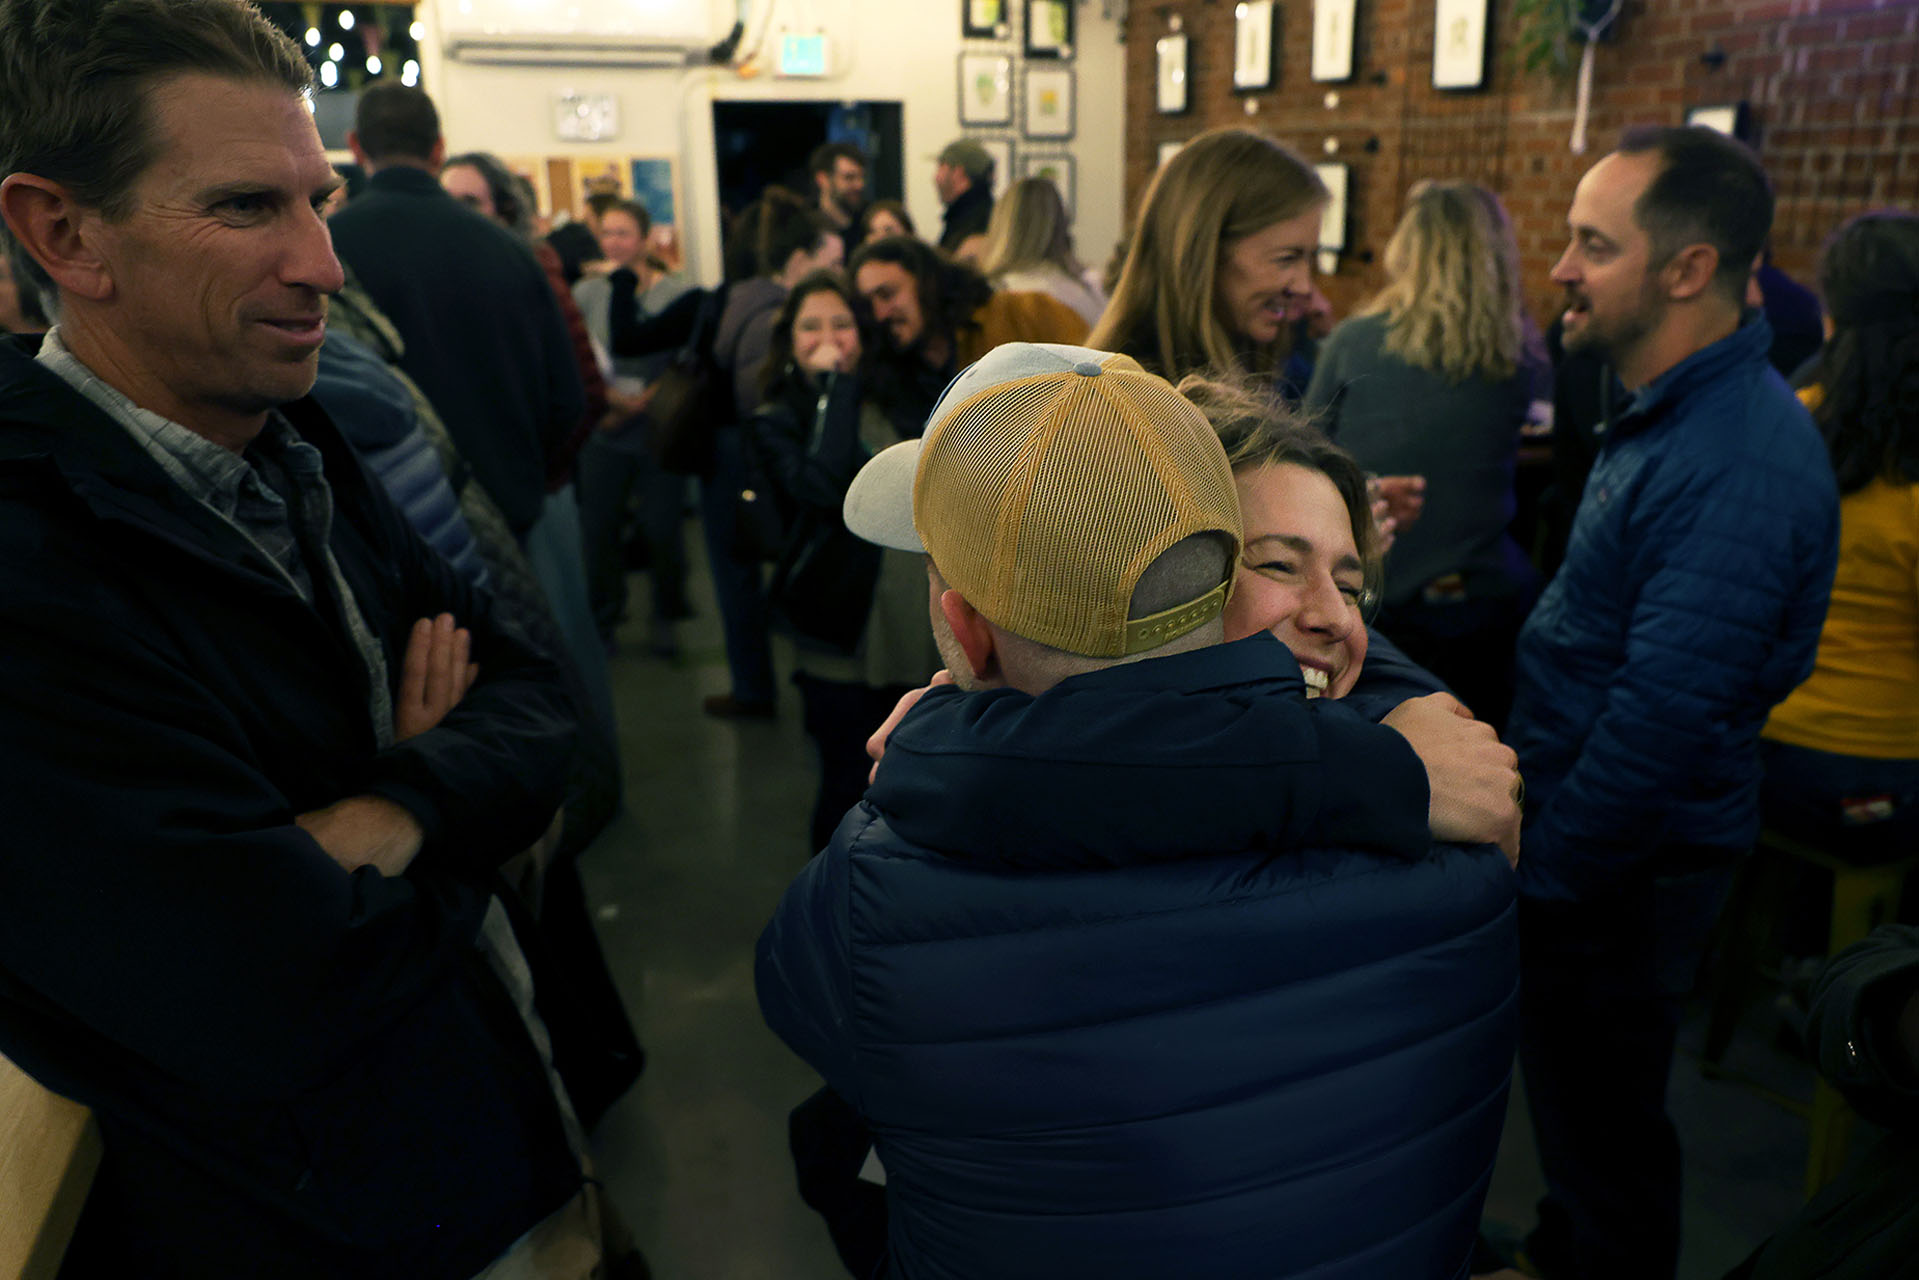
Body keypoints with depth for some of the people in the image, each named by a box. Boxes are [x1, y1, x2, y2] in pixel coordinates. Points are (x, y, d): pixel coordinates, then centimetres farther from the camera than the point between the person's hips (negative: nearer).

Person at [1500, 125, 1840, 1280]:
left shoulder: (1739, 462, -26)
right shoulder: (1672, 414, 7)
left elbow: (1665, 711, -29)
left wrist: (1542, 872, -20)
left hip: (1625, 871, -9)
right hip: (1589, 832, 9)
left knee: (1600, 1119, 10)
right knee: (1573, 1091, 25)